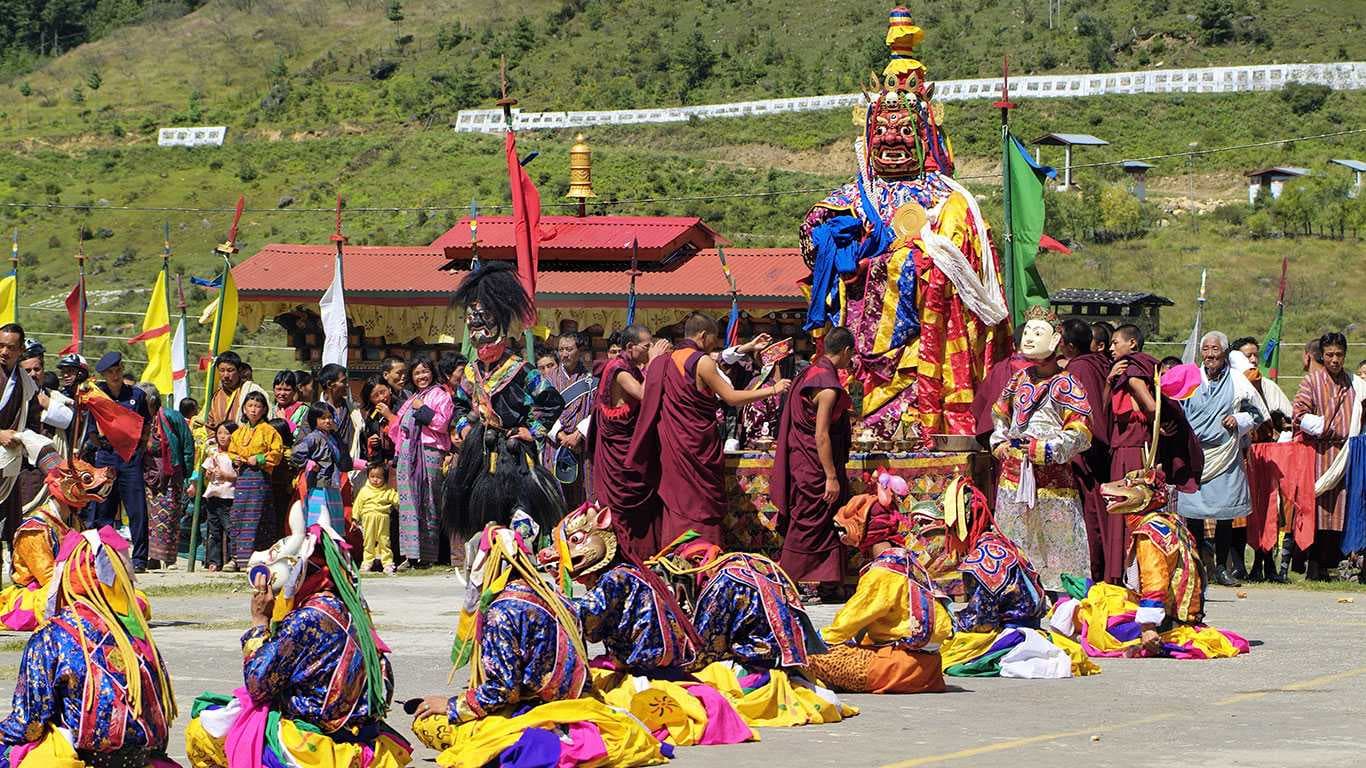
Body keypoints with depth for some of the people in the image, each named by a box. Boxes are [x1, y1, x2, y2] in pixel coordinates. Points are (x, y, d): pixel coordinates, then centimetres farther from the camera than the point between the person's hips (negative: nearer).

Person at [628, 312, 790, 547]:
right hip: (697, 446, -7)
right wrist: (773, 389, -8)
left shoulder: (665, 362, 8)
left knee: (677, 506, 11)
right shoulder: (701, 362, -13)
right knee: (703, 509, 0)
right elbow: (731, 397, -13)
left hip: (671, 446, 7)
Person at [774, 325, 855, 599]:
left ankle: (829, 584, 19)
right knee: (808, 526, -1)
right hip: (815, 467, -10)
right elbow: (821, 435, -23)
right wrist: (831, 477, -20)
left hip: (802, 461, 10)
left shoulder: (811, 372, 8)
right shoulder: (828, 387, -21)